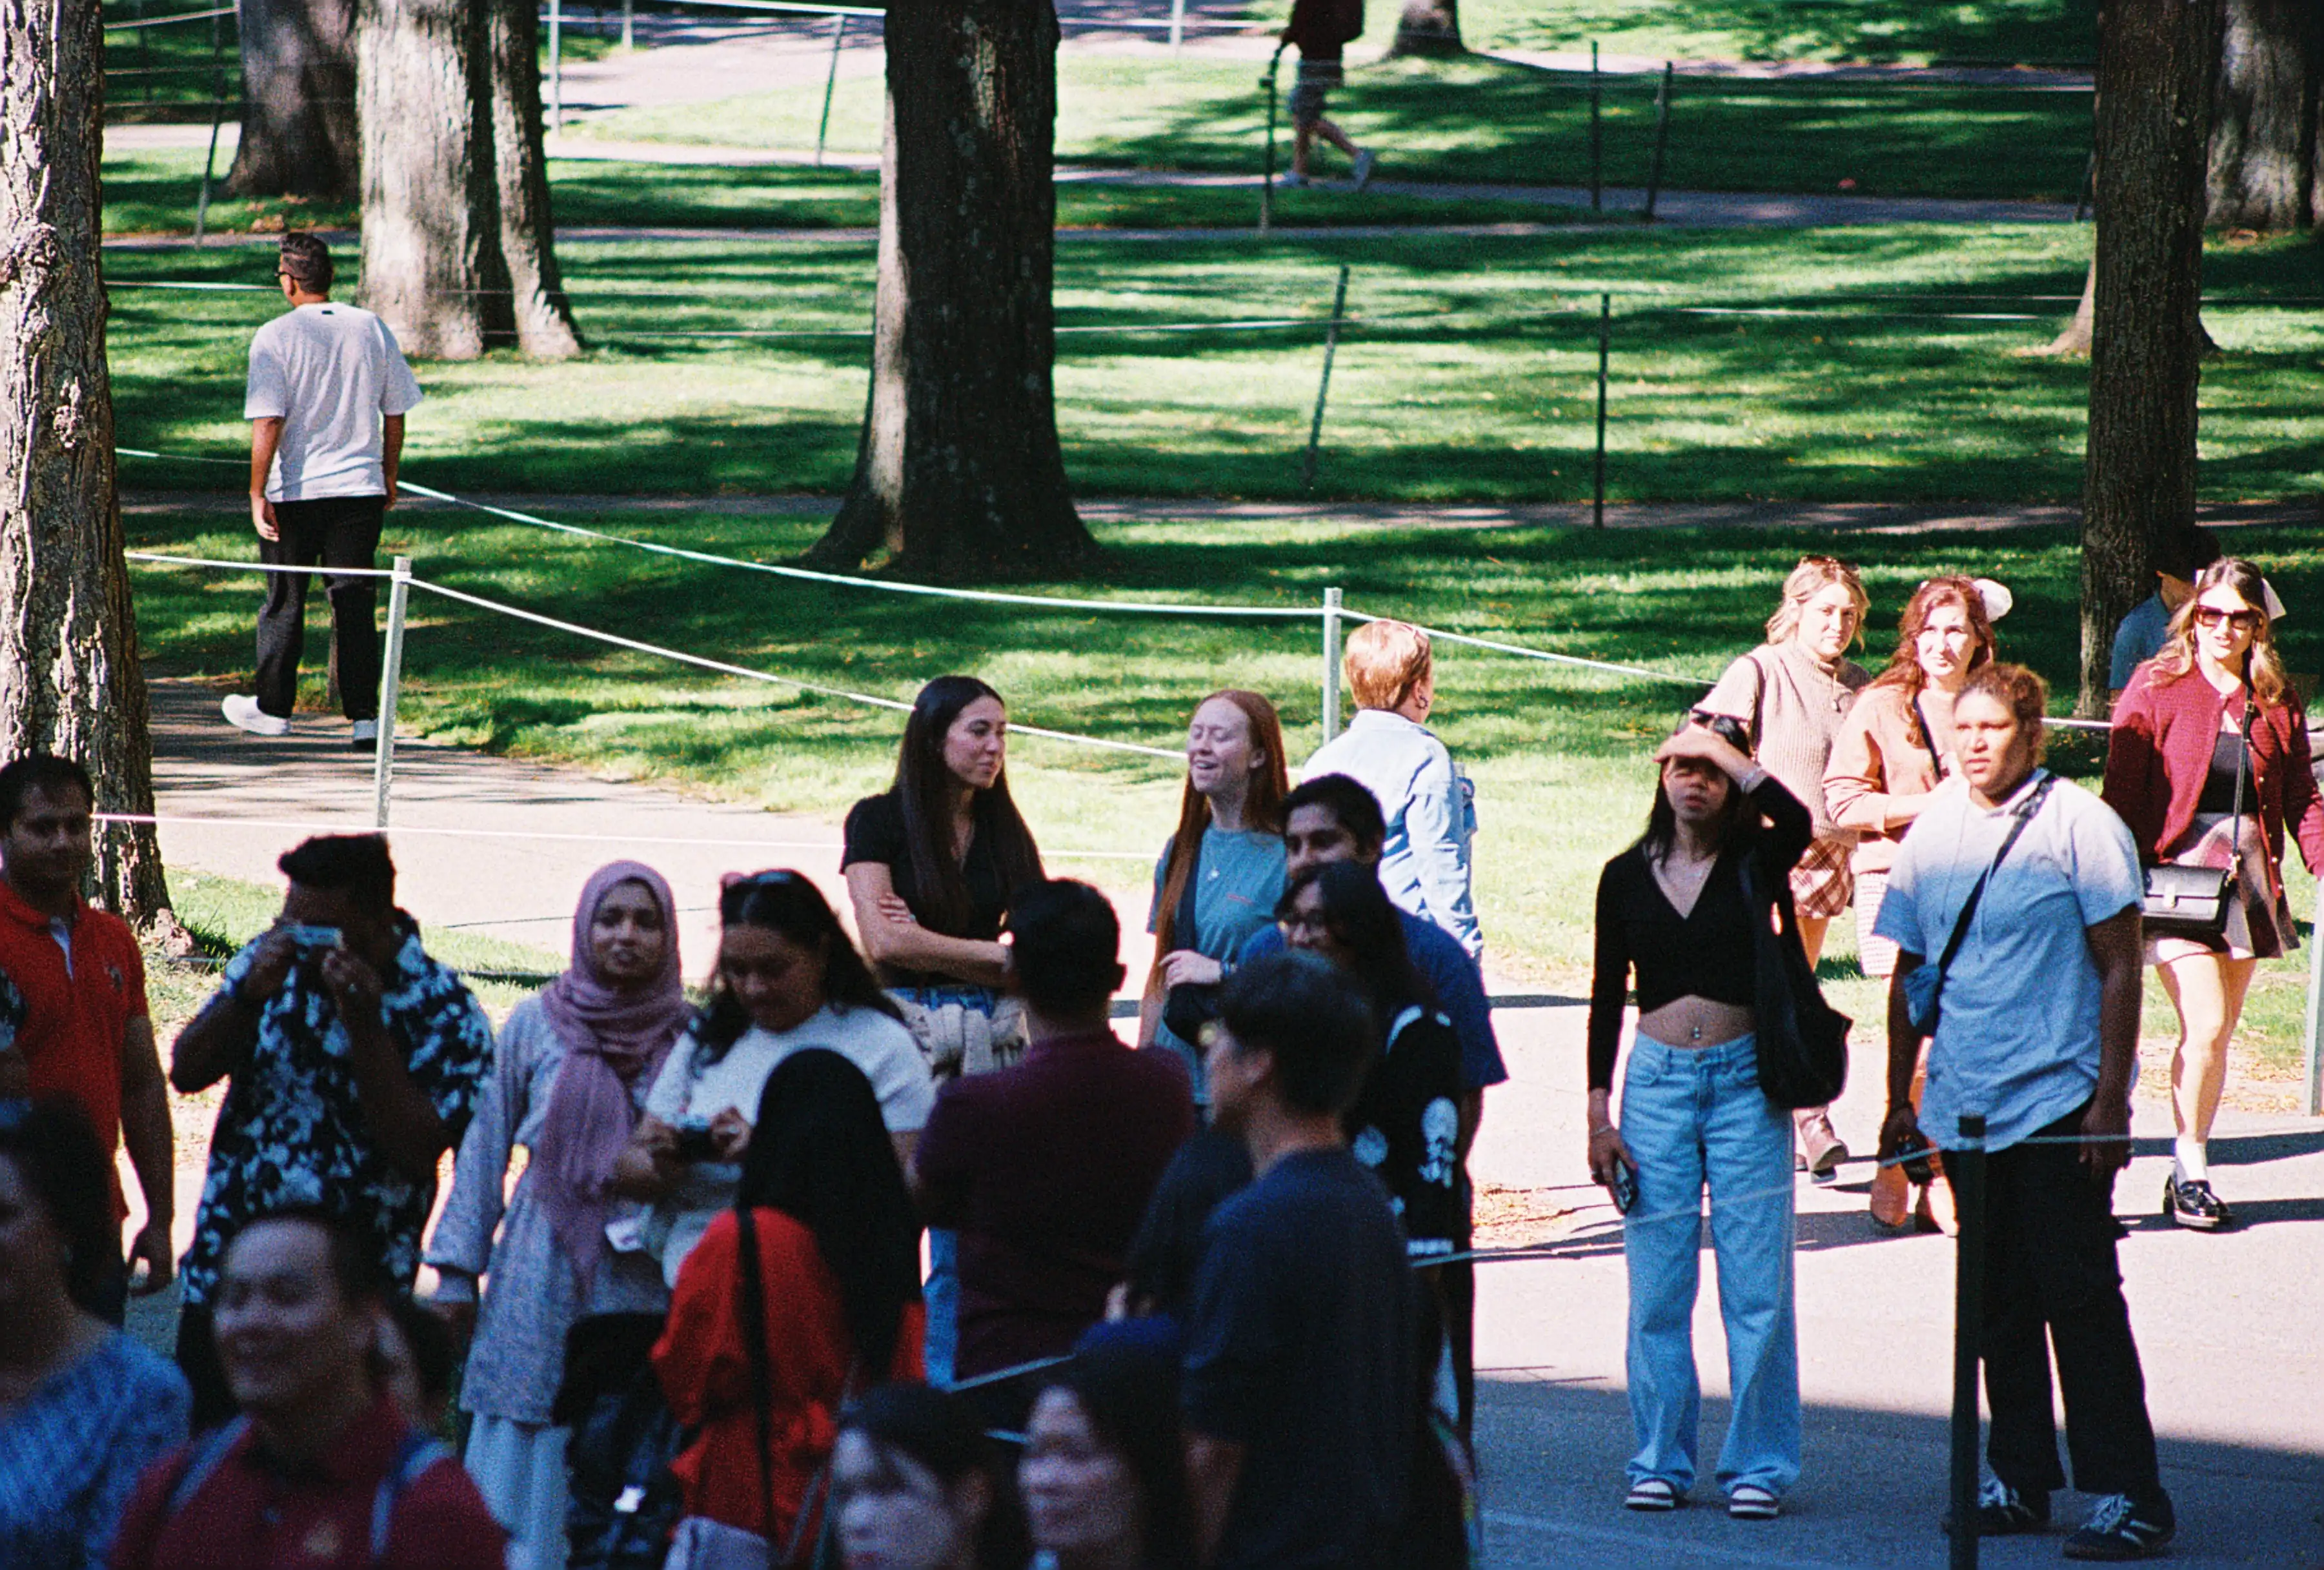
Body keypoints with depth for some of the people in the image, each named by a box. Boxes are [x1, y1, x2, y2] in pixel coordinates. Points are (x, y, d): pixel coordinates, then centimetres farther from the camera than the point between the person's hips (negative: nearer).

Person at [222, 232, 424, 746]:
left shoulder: (276, 337, -10)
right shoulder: (372, 330, 2)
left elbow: (268, 422, -15)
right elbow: (395, 414, 7)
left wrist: (258, 495, -11)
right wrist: (388, 478, 20)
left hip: (295, 491, -3)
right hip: (360, 488, 3)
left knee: (284, 603, 11)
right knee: (355, 602, 5)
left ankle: (273, 707, 22)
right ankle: (364, 715, 0)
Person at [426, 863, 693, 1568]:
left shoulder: (689, 1034, 2)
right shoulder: (535, 1025, 5)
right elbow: (484, 1149, 11)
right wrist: (458, 1273, 9)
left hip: (648, 1280, -1)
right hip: (542, 1283, 1)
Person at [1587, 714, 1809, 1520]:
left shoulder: (1755, 863, 0)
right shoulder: (1628, 876, 6)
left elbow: (1796, 823, -25)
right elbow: (1606, 997, 8)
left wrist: (1726, 750, -13)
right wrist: (1599, 1115, 3)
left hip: (1746, 1082, -2)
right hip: (1657, 1081, 2)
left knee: (1757, 1285, -2)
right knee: (1657, 1287, 3)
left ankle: (1757, 1464, 5)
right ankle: (1661, 1459, 13)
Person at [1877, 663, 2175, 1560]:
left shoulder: (2080, 826, -6)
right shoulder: (1933, 833, 9)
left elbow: (2118, 969, -7)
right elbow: (1910, 975, 17)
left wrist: (2112, 1100, -13)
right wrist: (1899, 1099, 15)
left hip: (2058, 1104, -5)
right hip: (1964, 1106, 5)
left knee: (2079, 1298, -7)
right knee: (1998, 1304, 10)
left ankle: (2127, 1494, -6)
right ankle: (2019, 1480, 18)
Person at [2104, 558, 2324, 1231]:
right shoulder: (2157, 688, -2)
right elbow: (2122, 791, -3)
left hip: (2249, 873, 4)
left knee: (2220, 1031, 7)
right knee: (2206, 1027, -14)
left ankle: (2188, 1174, 16)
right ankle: (2191, 1170, -2)